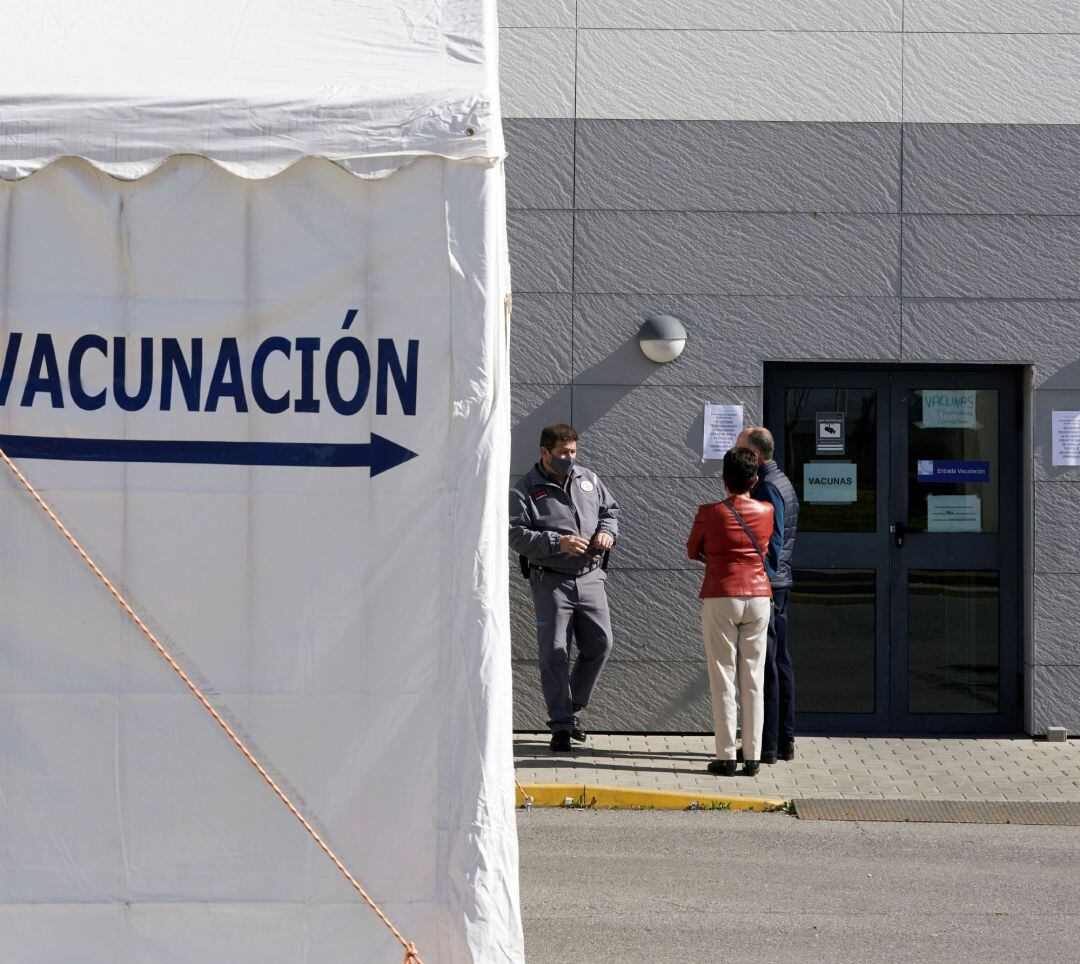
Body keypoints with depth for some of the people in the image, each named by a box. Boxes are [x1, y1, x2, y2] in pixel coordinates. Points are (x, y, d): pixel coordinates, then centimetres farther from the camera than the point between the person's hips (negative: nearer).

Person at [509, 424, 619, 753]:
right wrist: (558, 543, -22)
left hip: (590, 577, 5)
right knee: (554, 652, -3)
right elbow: (517, 535, -12)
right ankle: (561, 726, 3)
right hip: (550, 581, -4)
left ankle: (574, 707, 24)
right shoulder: (525, 490, -4)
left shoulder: (588, 479, 11)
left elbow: (611, 509, 21)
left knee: (599, 644, 4)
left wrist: (607, 531, -1)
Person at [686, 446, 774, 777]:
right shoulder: (766, 511, 1)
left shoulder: (709, 513, -6)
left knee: (723, 680, 1)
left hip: (720, 599, -2)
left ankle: (726, 757, 0)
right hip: (758, 598, 3)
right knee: (753, 680, 6)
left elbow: (692, 551, 7)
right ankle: (752, 757, 7)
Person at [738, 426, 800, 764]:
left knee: (764, 663, -7)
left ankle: (766, 744, -5)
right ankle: (784, 740, 17)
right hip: (779, 582, 10)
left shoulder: (766, 488, -15)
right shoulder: (782, 482, 17)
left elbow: (771, 542, -20)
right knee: (780, 661, 12)